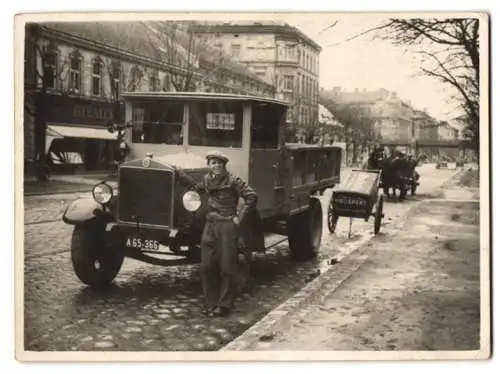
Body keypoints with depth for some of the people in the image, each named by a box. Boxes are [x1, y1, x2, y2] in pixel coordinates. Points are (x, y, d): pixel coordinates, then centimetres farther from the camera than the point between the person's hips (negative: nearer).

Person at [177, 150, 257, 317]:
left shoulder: (232, 181, -9)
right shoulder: (207, 179, 10)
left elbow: (252, 197, -12)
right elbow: (196, 187, 30)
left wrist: (239, 217, -12)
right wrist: (180, 173, 22)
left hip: (227, 226, -6)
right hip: (210, 225, 6)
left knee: (227, 267, 0)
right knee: (207, 266, 6)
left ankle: (224, 305, 9)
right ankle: (210, 303, 18)